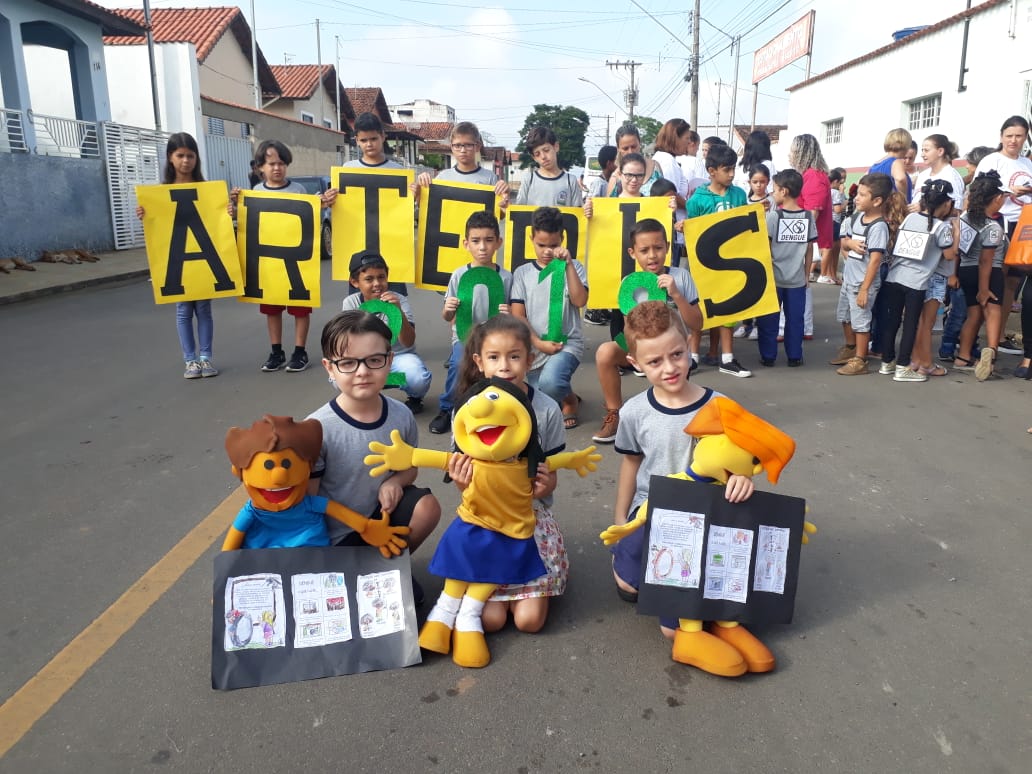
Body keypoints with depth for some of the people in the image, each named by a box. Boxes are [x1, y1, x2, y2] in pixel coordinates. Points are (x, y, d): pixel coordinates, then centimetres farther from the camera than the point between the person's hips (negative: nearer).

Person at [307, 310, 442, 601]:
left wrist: (395, 482, -15)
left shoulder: (401, 416, -12)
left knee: (427, 507, -19)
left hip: (381, 513, 4)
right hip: (336, 536, -4)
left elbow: (410, 467, 7)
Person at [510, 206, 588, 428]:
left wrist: (567, 264, -13)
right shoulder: (522, 273, 6)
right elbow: (517, 315, 0)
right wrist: (539, 343, -11)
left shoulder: (572, 267, 4)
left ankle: (570, 400, 1)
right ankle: (567, 396, 37)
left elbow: (580, 301, -12)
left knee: (549, 383, -33)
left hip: (567, 343, -3)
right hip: (534, 348, 3)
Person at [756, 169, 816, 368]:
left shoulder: (773, 215, -9)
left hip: (773, 277, -3)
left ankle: (768, 356, 11)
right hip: (797, 279, 3)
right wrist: (807, 274, 13)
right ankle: (794, 357, 14)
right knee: (795, 318, 9)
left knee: (768, 319, 7)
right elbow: (810, 249, 4)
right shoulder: (808, 216, 0)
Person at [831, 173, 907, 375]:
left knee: (860, 321, -1)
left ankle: (860, 360, 10)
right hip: (848, 278, 9)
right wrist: (850, 243, -11)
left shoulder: (879, 226, -20)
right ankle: (849, 349, 40)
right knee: (845, 316, 21)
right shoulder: (857, 217, 3)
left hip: (864, 282, -8)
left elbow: (875, 260, -23)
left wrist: (864, 289, -24)